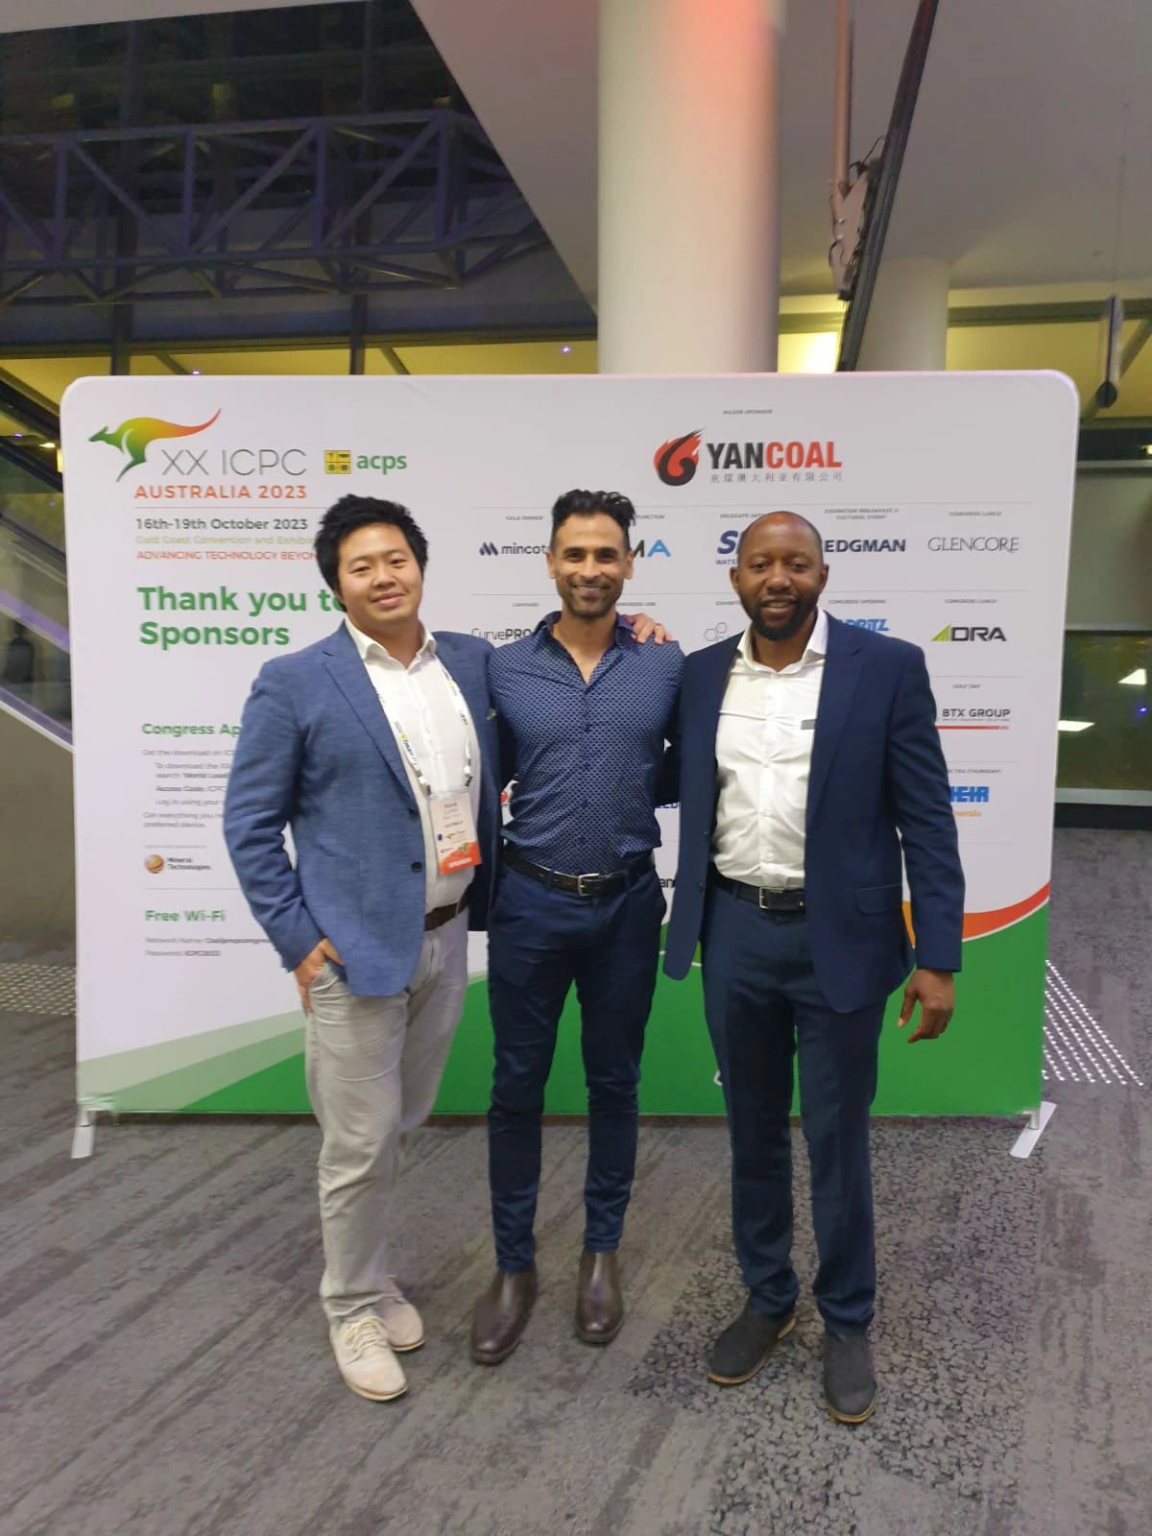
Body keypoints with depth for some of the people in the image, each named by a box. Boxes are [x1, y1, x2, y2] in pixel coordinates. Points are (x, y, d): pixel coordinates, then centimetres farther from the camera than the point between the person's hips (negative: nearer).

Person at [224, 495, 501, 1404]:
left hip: (447, 938, 5)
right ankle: (354, 1307, 30)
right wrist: (298, 940, -10)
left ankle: (373, 1271, 43)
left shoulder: (472, 661, 4)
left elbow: (493, 780, 15)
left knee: (397, 1125, 20)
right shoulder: (294, 683, -8)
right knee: (361, 1144, 6)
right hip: (354, 947, -4)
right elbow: (250, 826, -6)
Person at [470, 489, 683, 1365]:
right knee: (518, 1086, 8)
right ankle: (514, 1265, 26)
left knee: (615, 1082, 13)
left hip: (628, 905, 1)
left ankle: (602, 1251, 32)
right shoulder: (504, 668, -1)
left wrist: (634, 795, -5)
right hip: (530, 903, 0)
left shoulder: (666, 666, -2)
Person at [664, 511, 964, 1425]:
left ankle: (848, 1322, 32)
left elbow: (926, 820, -7)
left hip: (839, 938, -3)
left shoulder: (888, 668, -7)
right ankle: (768, 1299, 38)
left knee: (837, 1142, 10)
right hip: (735, 934, 3)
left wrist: (936, 957, -10)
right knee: (753, 1133, 17)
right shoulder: (700, 676, 3)